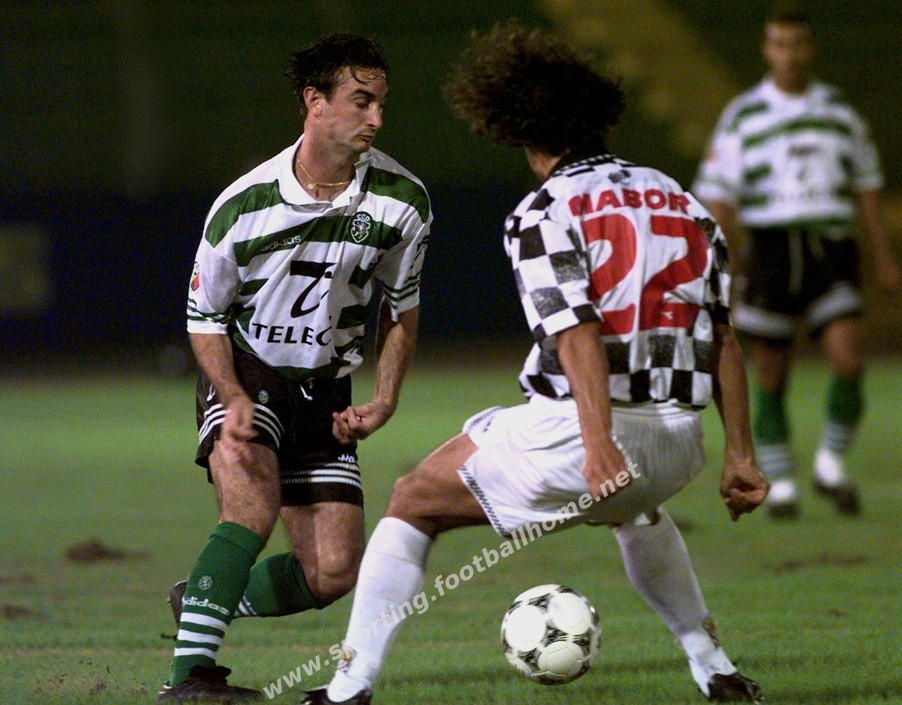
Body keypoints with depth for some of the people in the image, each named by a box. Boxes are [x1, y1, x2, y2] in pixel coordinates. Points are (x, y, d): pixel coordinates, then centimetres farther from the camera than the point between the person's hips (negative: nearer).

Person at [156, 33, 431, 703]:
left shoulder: (402, 201, -10)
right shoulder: (243, 206, -18)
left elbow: (400, 308, 7)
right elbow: (204, 317, -6)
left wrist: (383, 401, -4)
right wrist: (235, 402, -21)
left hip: (324, 391, 4)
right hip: (245, 372, -4)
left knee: (332, 575, -5)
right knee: (252, 503, -31)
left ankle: (205, 601, 21)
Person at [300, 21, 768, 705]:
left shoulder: (545, 213, -5)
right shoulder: (683, 201, 14)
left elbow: (579, 333, -18)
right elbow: (722, 335, 10)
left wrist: (599, 449, -27)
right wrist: (740, 454, 12)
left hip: (571, 436, -6)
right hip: (677, 443, 6)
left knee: (414, 502, 12)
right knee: (636, 507, 42)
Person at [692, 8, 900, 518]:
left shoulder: (839, 112, 11)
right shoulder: (743, 118, 1)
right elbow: (717, 197, 0)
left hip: (832, 252, 1)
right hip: (771, 253, -1)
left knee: (849, 361, -15)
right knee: (771, 378, 1)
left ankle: (832, 466, 4)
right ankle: (780, 485, 13)